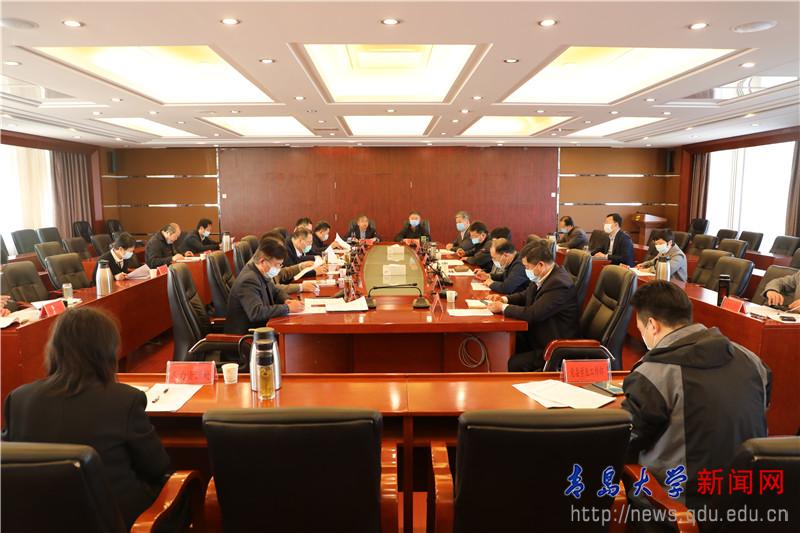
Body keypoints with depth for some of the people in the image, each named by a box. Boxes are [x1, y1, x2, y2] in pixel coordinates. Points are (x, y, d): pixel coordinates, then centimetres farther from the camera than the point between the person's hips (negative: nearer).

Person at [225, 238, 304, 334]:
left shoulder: (263, 273, 3)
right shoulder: (248, 280, -22)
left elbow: (276, 291, 21)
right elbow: (256, 312, -33)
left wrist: (286, 300, -1)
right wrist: (288, 308, -27)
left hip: (261, 326, 8)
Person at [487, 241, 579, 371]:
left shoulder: (559, 284, -27)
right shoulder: (543, 276, 1)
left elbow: (532, 314, -29)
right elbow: (526, 295, 19)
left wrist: (503, 307, -16)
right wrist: (505, 299, 0)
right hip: (537, 335, 9)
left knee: (513, 364, -21)